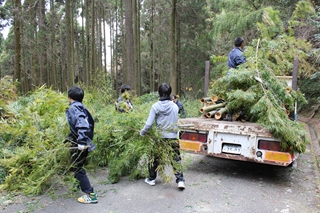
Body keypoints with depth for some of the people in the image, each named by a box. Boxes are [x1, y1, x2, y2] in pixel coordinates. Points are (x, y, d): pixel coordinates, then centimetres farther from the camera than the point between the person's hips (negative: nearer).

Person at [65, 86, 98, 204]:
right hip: (84, 142, 9)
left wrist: (81, 142, -35)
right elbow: (90, 122, 18)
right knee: (78, 167, 26)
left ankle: (91, 195, 4)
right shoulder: (82, 107, 11)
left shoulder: (73, 108, -16)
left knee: (78, 169, 0)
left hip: (79, 145, -9)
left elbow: (81, 124, -31)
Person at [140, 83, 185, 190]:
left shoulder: (155, 106, -11)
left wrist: (142, 132, 4)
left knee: (154, 158, 18)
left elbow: (149, 124, -12)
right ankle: (180, 180, 7)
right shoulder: (175, 106, -5)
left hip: (160, 137, -1)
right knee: (176, 160, 11)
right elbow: (175, 120, 2)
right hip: (173, 137, 1)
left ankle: (151, 179, 30)